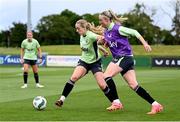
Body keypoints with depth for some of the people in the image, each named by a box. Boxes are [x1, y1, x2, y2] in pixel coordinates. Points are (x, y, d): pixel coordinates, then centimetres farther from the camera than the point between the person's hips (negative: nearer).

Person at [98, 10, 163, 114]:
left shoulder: (117, 28, -12)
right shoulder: (106, 32, 14)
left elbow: (134, 32, -12)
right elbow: (109, 44, 28)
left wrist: (145, 43, -21)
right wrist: (104, 42, 6)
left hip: (125, 57, -8)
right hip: (118, 58, 9)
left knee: (106, 75, -16)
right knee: (133, 85, -1)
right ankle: (156, 105, -2)